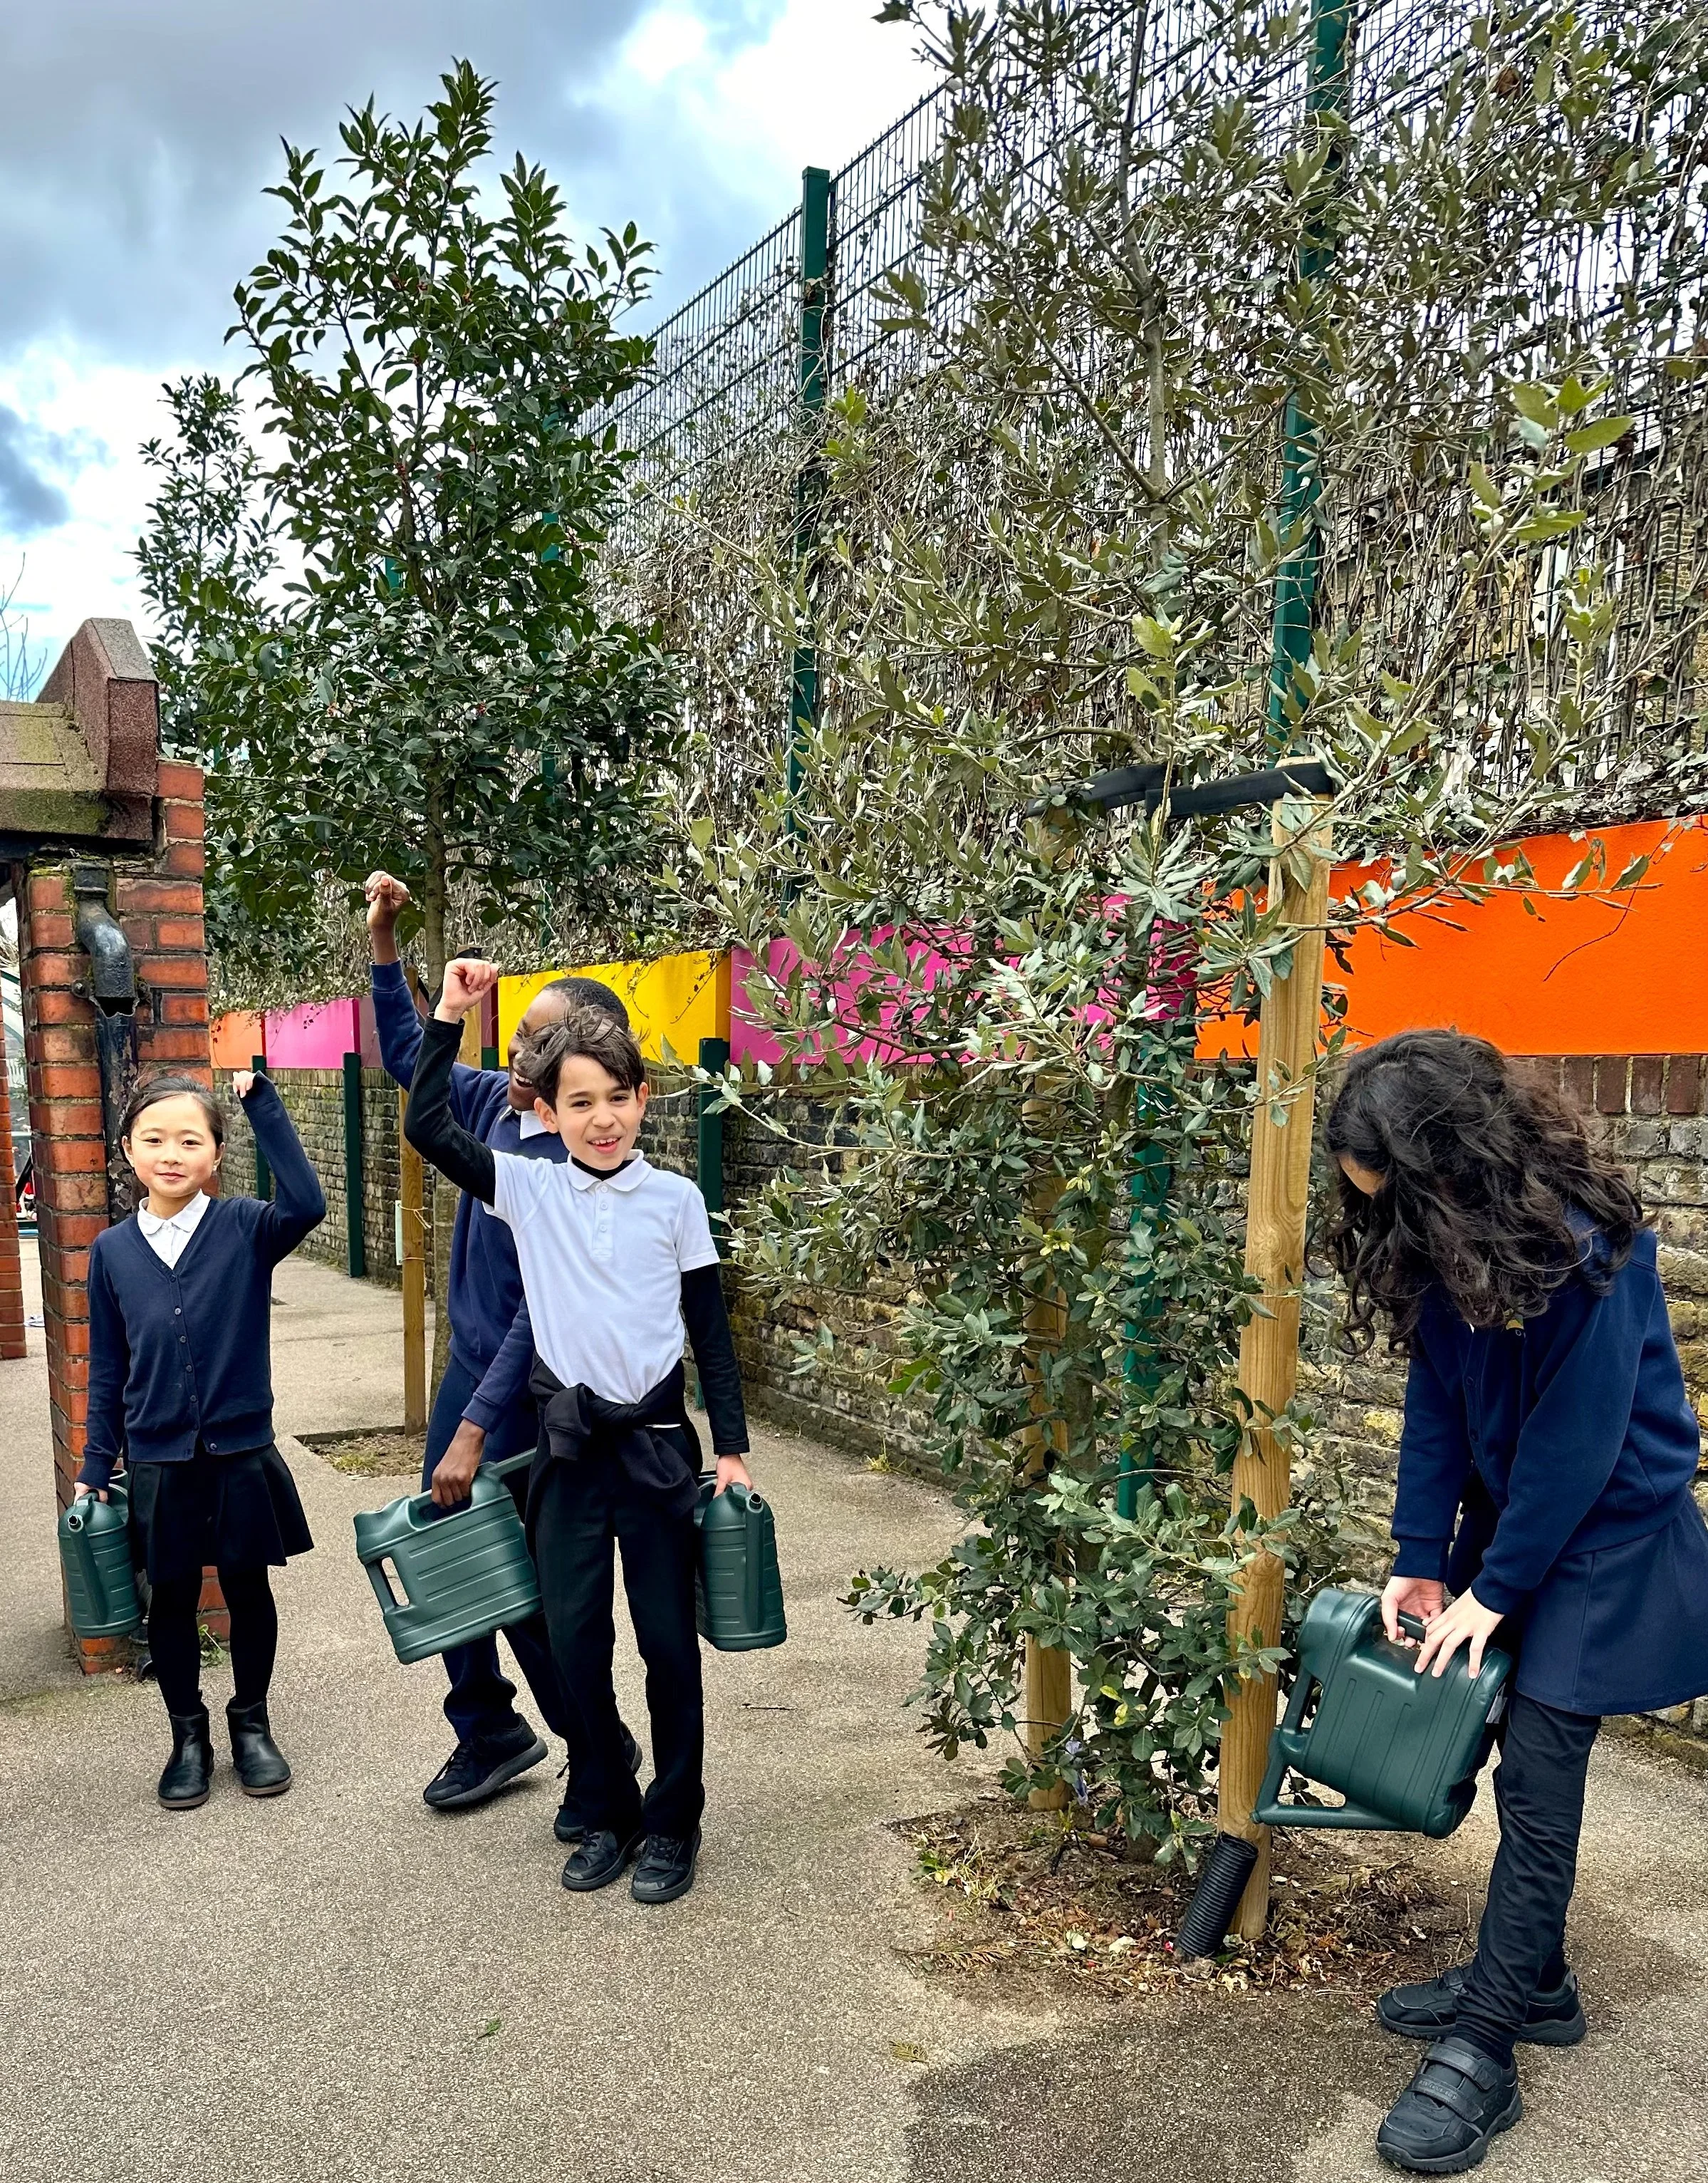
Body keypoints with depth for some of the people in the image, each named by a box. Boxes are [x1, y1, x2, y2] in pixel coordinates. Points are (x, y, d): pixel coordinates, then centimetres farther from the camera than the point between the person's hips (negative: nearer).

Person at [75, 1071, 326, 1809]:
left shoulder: (245, 1228, -8)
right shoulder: (113, 1250, -1)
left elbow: (305, 1203, -31)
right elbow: (108, 1368, 6)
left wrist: (259, 1098, -29)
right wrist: (95, 1468, 7)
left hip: (241, 1455, -2)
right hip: (157, 1465, 2)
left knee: (248, 1591, 12)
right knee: (171, 1601, 14)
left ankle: (251, 1723, 33)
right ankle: (188, 1735, 33)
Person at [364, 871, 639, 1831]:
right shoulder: (496, 1101, -2)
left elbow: (542, 1315, -25)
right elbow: (409, 1055, 16)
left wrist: (476, 1431, -23)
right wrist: (385, 941, 6)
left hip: (528, 1393, -8)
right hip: (470, 1366, 8)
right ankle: (490, 1734, 34)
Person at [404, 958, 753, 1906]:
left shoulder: (675, 1200, -2)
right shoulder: (529, 1190, 1)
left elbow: (710, 1331, 2)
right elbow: (429, 1127, -7)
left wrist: (731, 1448, 0)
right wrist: (448, 1015, -9)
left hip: (657, 1442, -1)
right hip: (568, 1444, 2)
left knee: (668, 1640, 6)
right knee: (575, 1640, 9)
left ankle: (673, 1821, 24)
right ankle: (609, 1812, 29)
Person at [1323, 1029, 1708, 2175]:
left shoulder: (1584, 1248, -28)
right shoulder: (1446, 1243, -5)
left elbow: (1578, 1438, -23)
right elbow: (1438, 1405, -1)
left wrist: (1492, 1593, -16)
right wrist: (1422, 1557, -4)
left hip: (1606, 1533, -7)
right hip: (1513, 1519, 7)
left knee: (1537, 1778, -4)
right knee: (1527, 1767, 14)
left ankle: (1482, 2054, 4)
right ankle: (1534, 1983, 31)